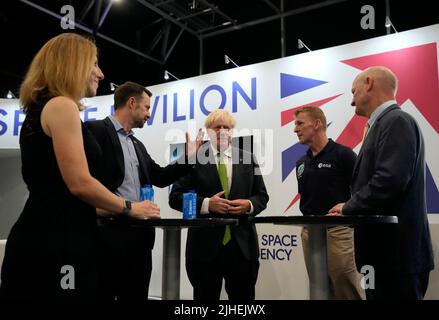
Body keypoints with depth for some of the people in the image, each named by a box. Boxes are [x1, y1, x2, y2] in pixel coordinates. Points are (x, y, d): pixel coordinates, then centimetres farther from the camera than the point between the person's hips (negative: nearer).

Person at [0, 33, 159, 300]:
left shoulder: (40, 109, 19)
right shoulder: (62, 105, -11)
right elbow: (80, 184, -19)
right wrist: (129, 208, -3)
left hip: (45, 235, 10)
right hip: (55, 240, -10)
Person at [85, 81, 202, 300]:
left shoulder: (137, 145, 21)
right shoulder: (96, 130, -6)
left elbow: (160, 177, 20)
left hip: (139, 235, 8)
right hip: (110, 235, -8)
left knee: (136, 296, 14)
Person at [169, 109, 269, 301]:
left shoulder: (247, 159, 10)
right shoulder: (194, 158, 1)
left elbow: (262, 196, 12)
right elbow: (175, 197, -2)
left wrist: (249, 205, -10)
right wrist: (206, 204, -16)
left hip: (242, 244, 2)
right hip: (205, 244, -2)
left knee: (244, 297, 10)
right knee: (205, 297, 9)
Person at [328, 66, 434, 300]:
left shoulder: (396, 122, -13)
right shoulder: (384, 124, 16)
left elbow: (390, 181, -25)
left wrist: (348, 208, -12)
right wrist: (349, 209, 4)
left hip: (395, 253, -9)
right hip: (385, 252, 9)